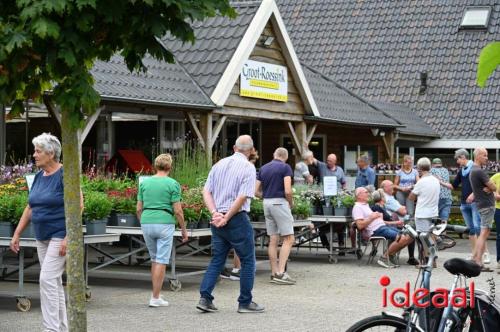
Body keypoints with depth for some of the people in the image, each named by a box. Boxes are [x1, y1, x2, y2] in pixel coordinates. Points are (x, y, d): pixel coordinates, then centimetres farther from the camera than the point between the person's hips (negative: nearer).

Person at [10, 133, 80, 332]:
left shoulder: (65, 175, -14)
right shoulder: (39, 176, 9)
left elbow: (78, 206, -18)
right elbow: (30, 208, 16)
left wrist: (68, 238, -23)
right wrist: (17, 234, 11)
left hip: (61, 236, -8)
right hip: (43, 237, 8)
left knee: (47, 279, -15)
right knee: (54, 281, 11)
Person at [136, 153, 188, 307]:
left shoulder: (144, 183, 7)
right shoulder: (173, 184, -4)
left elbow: (139, 209, 8)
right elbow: (177, 210, -7)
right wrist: (183, 229, 4)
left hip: (147, 223, 4)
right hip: (165, 223, -4)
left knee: (154, 259, 19)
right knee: (162, 261, 0)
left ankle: (156, 294, 20)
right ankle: (155, 297, 0)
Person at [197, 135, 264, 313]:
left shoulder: (219, 164, 10)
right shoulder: (248, 167, -7)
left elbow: (206, 192, 3)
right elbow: (242, 198, -16)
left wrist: (215, 213, -5)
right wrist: (226, 218, -12)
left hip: (217, 220, 6)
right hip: (237, 219, -6)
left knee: (216, 260, 12)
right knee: (248, 261, 6)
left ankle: (205, 298, 3)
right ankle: (245, 302, 9)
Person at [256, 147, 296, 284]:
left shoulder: (263, 168, 13)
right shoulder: (285, 167, -6)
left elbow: (257, 191, 10)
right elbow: (287, 191, -15)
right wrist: (291, 203, 2)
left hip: (266, 203, 7)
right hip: (279, 202, -7)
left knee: (273, 240, 10)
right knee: (289, 238, -5)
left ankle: (274, 273, 10)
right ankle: (281, 273, -14)